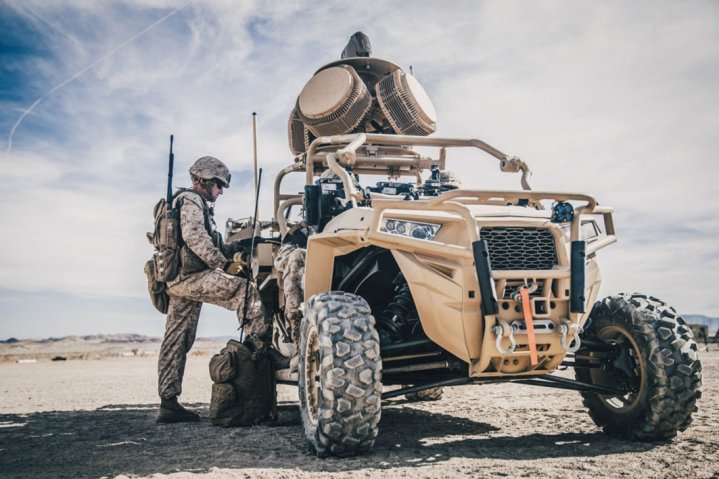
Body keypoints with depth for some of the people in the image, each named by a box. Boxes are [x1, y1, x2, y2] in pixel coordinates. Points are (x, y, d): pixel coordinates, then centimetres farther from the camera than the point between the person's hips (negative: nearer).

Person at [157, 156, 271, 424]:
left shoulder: (193, 203, 29)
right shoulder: (190, 200, -4)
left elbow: (206, 246, 27)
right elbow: (194, 237, -20)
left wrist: (236, 248, 16)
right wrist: (222, 262, -17)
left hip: (179, 281, 11)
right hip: (189, 276, -11)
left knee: (176, 342, 7)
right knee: (245, 290, -18)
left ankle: (168, 404, 10)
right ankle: (262, 344, -20)